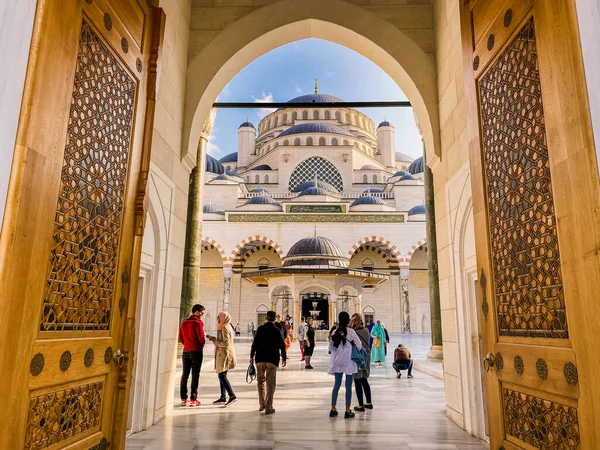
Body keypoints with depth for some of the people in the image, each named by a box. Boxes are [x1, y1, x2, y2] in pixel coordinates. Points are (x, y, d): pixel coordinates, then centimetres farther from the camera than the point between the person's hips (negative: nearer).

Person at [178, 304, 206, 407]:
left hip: (186, 351, 6)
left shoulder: (184, 322, 7)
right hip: (197, 351, -6)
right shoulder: (198, 322, -14)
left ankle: (183, 398, 12)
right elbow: (201, 338, -14)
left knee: (185, 375, 10)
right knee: (195, 375, 1)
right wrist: (202, 345, 6)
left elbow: (181, 338, 10)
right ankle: (193, 399, 3)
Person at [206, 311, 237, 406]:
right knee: (222, 375, 14)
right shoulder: (227, 327, 14)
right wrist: (213, 338, 14)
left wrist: (214, 340, -14)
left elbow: (225, 343, -23)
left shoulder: (224, 328, -16)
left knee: (222, 376, -10)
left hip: (224, 354, -10)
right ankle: (223, 397, 20)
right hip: (224, 354, 10)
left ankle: (232, 396, -12)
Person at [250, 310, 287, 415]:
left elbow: (254, 343, -1)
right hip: (272, 359, -2)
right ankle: (268, 407, 5)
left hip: (260, 359, 2)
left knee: (260, 381, 18)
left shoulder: (260, 329, -1)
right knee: (270, 384, 5)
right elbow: (282, 345, -3)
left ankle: (262, 404, 21)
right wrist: (284, 358, 8)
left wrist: (252, 356, 9)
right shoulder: (276, 330, -5)